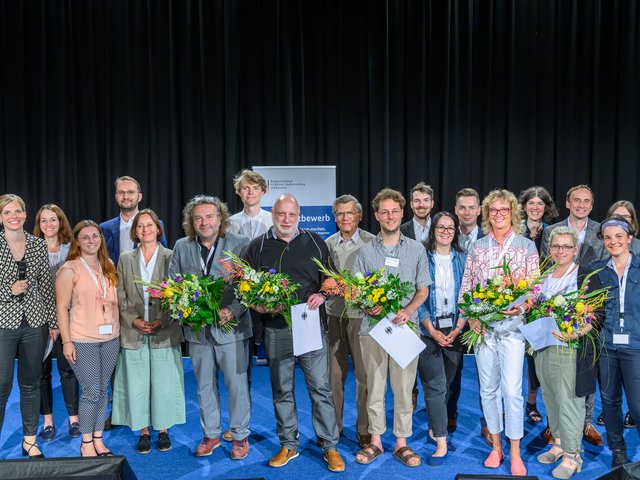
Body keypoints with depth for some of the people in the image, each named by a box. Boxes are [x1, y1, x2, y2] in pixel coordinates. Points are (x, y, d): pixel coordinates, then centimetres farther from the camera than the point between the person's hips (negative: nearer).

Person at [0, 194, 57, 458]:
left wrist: (53, 321, 6)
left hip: (34, 322, 3)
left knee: (31, 383, 12)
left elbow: (47, 286, 7)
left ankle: (30, 441, 25)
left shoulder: (39, 244, 3)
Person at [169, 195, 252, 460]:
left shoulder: (240, 244, -5)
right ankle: (211, 435, 32)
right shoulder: (181, 247, 6)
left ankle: (240, 436, 22)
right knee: (205, 385, 16)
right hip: (197, 329, 4)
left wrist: (233, 311, -20)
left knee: (237, 384, 4)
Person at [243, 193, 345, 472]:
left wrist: (321, 295, -10)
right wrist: (258, 305, -12)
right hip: (276, 331, 1)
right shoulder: (258, 246, 5)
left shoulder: (315, 243, 6)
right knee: (282, 391, 11)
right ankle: (288, 445, 26)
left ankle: (330, 446, 14)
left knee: (320, 388, 2)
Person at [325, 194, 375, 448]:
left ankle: (365, 428, 18)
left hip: (362, 315, -3)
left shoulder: (372, 242, -1)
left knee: (365, 375, 3)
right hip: (334, 315, 3)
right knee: (334, 375, 8)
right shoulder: (327, 244, 9)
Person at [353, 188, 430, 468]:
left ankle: (401, 442, 17)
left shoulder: (417, 250, 7)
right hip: (372, 326, 0)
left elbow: (423, 289, 7)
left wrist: (408, 310, -12)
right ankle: (375, 440, 20)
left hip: (405, 326, 0)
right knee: (374, 386, 7)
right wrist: (367, 306, -15)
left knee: (403, 386, 4)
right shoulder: (366, 251, 6)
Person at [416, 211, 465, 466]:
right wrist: (432, 330, -11)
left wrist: (458, 328, -6)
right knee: (435, 385, -7)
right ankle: (441, 442, -3)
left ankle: (434, 426, 28)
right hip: (428, 330, -3)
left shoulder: (462, 259, 8)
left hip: (454, 331, 3)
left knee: (446, 383, 10)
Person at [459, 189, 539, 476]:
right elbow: (465, 287, 8)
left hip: (512, 325, -2)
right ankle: (496, 447, 24)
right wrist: (471, 317, -5)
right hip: (482, 326, 3)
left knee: (512, 390, -6)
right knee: (488, 389, 10)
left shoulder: (527, 246, 2)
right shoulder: (477, 247, 8)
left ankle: (515, 454, 8)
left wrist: (522, 307, -19)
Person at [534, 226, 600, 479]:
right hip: (543, 346, 6)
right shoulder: (543, 277, 12)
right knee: (550, 398, 14)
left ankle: (571, 455, 9)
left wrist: (577, 333, -24)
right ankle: (559, 443, 30)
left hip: (571, 348, -6)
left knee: (569, 400, -3)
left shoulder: (585, 275, -5)